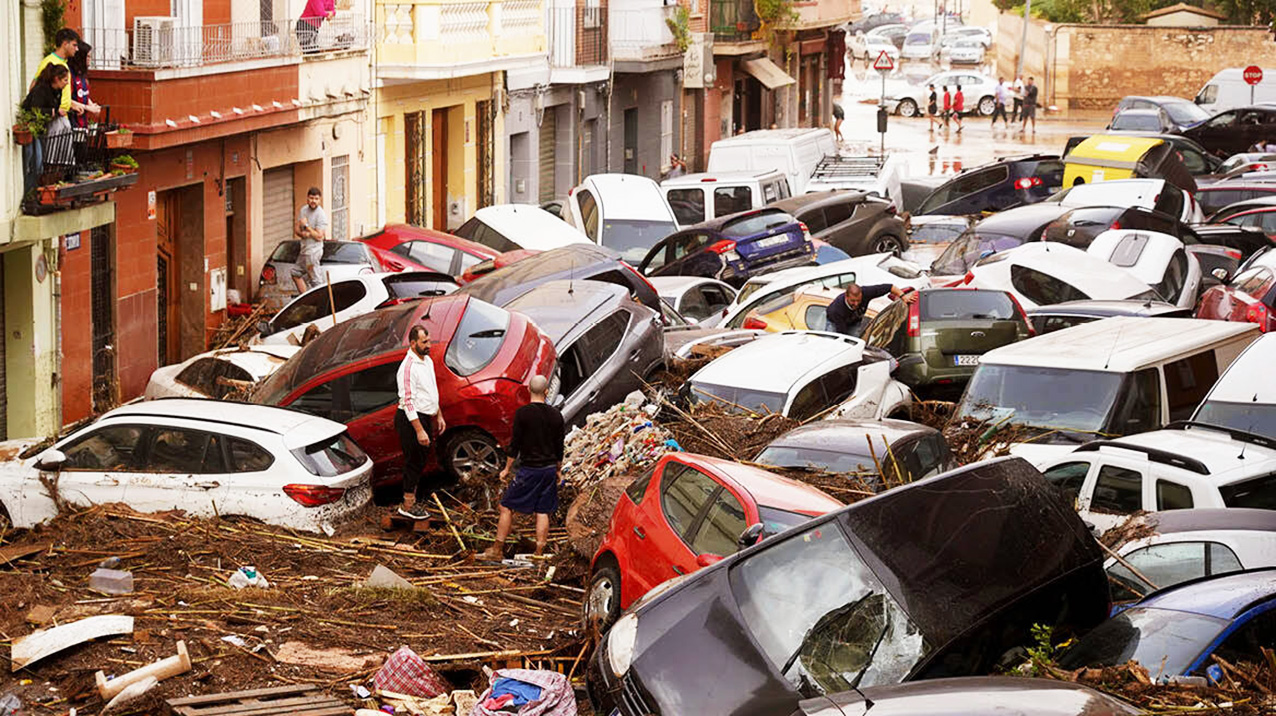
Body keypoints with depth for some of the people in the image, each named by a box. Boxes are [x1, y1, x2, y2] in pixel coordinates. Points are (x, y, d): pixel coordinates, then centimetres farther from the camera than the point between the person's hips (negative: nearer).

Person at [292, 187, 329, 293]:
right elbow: (296, 229, 10)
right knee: (296, 273, 15)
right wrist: (302, 233, -12)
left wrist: (306, 226, -16)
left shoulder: (321, 215, -15)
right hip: (304, 249, 9)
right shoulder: (304, 210, 8)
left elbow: (319, 236, -19)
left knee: (314, 280, -8)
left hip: (314, 251, -9)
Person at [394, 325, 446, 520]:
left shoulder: (428, 361, 10)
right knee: (414, 461, -3)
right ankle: (408, 506, 7)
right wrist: (419, 430, -25)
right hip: (411, 419, -9)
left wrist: (439, 416, 21)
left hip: (425, 417, 9)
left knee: (421, 461, 16)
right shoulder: (408, 367, -21)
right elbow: (408, 401, -23)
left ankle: (412, 501, 27)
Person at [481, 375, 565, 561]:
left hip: (529, 469, -4)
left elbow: (515, 444, -8)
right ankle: (539, 553, 9)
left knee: (507, 507, 6)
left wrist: (507, 469, 3)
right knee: (543, 512, 8)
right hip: (549, 469, 4)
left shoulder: (522, 413, -11)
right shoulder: (556, 415, 2)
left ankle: (497, 550, 8)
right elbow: (559, 447, 9)